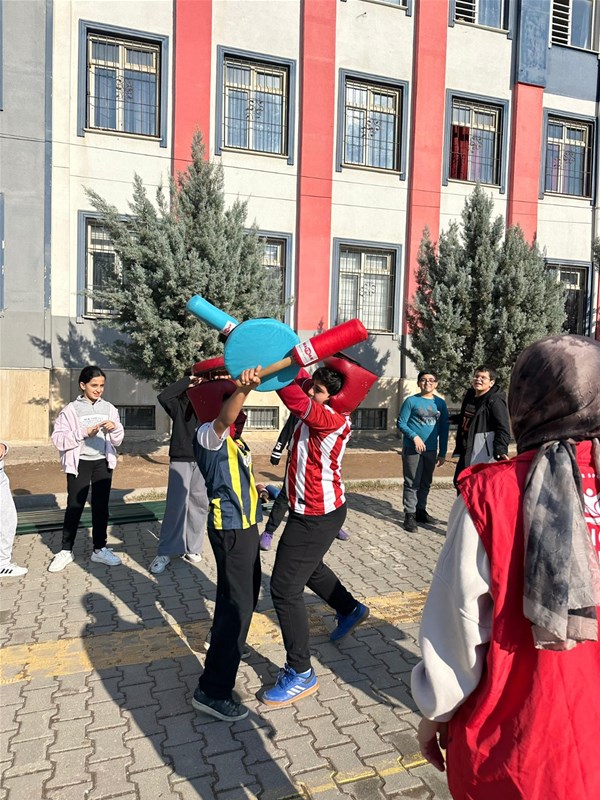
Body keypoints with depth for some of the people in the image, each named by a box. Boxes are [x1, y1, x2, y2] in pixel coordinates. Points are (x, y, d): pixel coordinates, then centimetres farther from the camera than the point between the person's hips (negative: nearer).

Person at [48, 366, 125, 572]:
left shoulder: (109, 409, 3)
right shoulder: (71, 410, -6)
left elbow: (117, 441, 6)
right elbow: (58, 439, -12)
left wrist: (115, 428, -15)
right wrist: (84, 433, -22)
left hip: (103, 463, 3)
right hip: (79, 463, -3)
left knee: (101, 506, 9)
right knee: (74, 507, 4)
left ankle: (99, 549, 21)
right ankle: (66, 550, 18)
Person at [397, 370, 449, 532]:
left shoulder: (440, 403, 7)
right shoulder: (411, 401, -5)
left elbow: (443, 429, 10)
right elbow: (401, 423, -6)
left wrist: (442, 452, 9)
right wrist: (415, 437, -20)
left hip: (431, 450, 4)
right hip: (412, 449, -4)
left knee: (425, 483, 14)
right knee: (412, 483, -1)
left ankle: (421, 511, 28)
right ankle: (410, 515, 6)